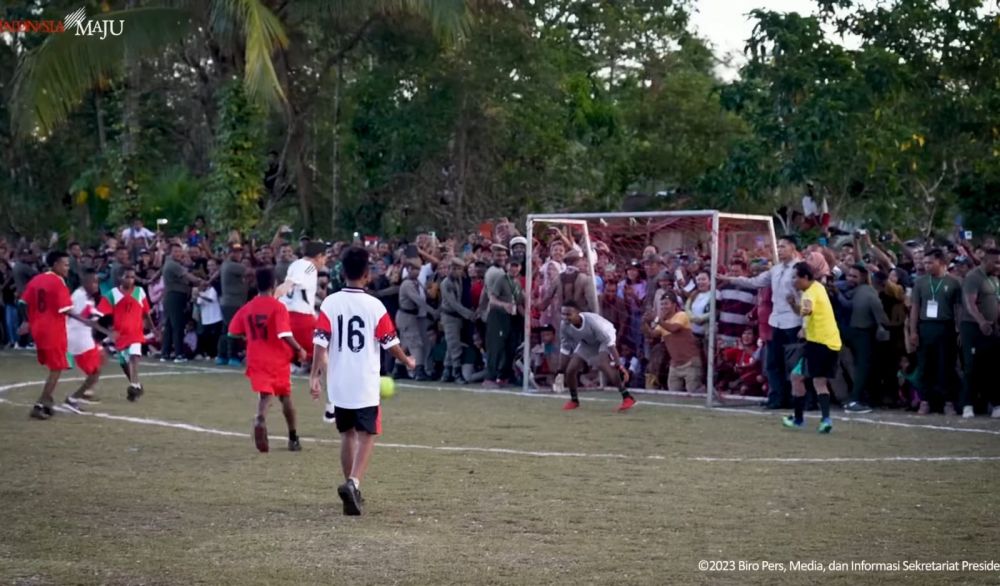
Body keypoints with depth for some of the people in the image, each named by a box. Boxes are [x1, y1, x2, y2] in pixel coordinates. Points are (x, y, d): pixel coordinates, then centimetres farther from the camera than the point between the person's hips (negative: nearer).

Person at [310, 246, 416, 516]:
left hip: (338, 383, 3)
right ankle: (353, 483, -21)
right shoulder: (375, 306, -8)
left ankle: (352, 487, 23)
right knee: (366, 436, 1)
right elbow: (391, 343, -1)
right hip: (365, 384, -3)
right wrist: (408, 362, 17)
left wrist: (315, 376, -3)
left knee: (347, 434, 18)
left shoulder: (330, 303, -3)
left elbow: (321, 343, -8)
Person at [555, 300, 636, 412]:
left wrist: (619, 365, -43)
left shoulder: (591, 321, -40)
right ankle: (574, 400, 23)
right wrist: (561, 371, -4)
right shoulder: (565, 326, -24)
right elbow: (565, 348, -7)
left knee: (603, 364, -32)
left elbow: (609, 342, -37)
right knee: (570, 370, -6)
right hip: (586, 343, 6)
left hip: (604, 339, -6)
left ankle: (627, 397, -28)